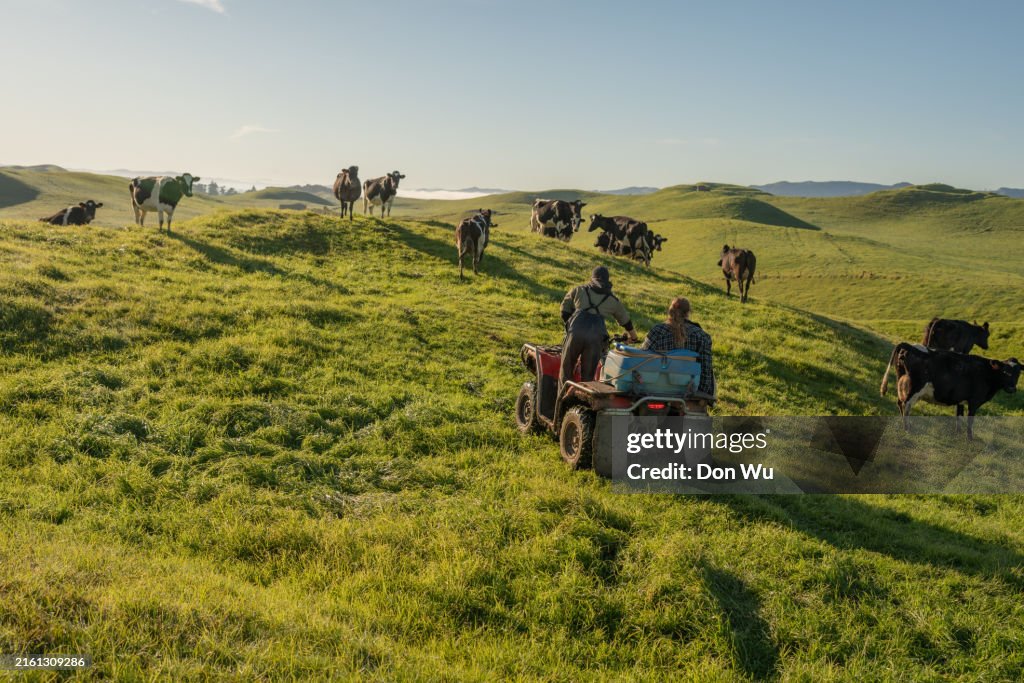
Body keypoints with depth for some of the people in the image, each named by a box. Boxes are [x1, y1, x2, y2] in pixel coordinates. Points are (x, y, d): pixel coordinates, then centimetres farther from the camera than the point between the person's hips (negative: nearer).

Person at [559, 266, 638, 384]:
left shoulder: (578, 290, 21)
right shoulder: (613, 300, 24)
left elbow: (565, 312, 23)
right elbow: (625, 320, 37)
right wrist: (633, 337, 54)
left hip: (576, 332, 0)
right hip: (596, 337, 0)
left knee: (566, 370, 13)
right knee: (588, 374, 10)